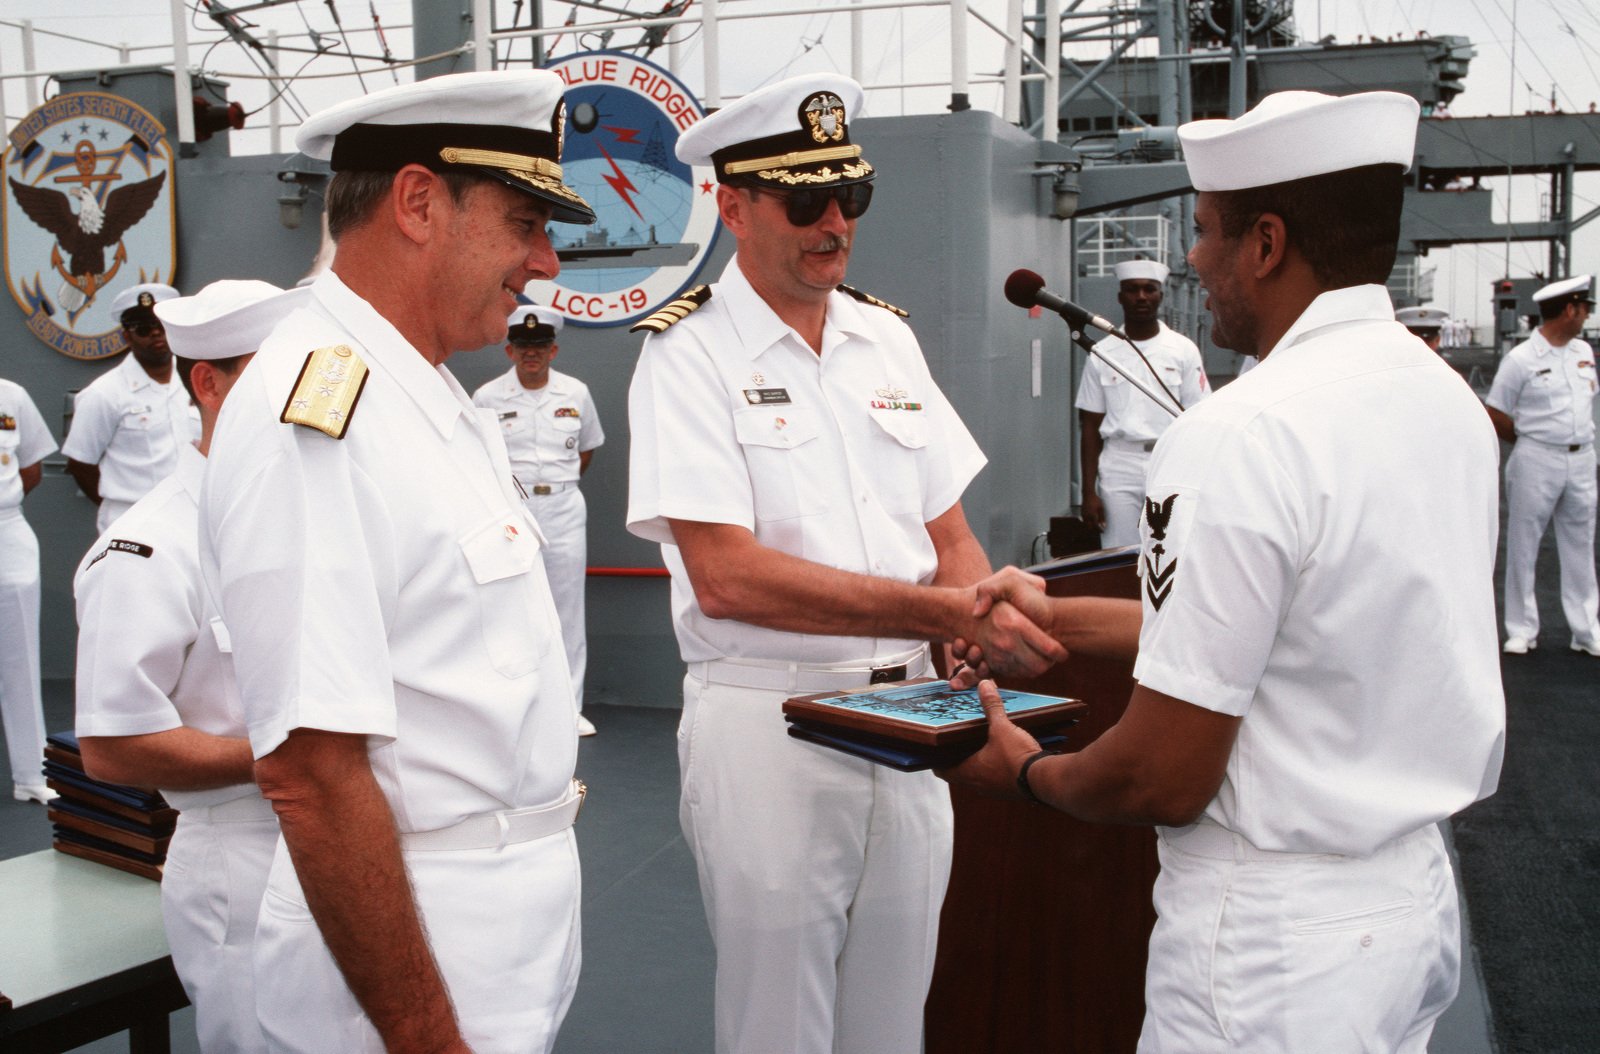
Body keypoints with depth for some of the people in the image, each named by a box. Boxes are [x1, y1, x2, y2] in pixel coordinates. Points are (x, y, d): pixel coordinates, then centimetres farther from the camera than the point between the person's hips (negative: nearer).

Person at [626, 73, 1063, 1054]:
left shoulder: (888, 336, 9)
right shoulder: (691, 349, -9)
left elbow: (951, 537, 11)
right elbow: (726, 576, -20)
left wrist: (984, 635, -11)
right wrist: (943, 613, -23)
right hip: (766, 726, -5)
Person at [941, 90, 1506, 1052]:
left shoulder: (1242, 439, -24)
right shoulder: (1451, 400, 3)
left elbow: (1162, 781, -21)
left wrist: (1025, 772, -1)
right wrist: (1057, 618, 19)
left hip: (1278, 946, -8)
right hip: (1419, 895, 8)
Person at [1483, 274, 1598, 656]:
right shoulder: (1521, 359, -11)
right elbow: (1495, 416, -7)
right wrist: (1534, 444, 1)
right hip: (1536, 462, -6)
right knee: (1523, 546, 2)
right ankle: (1521, 630, 12)